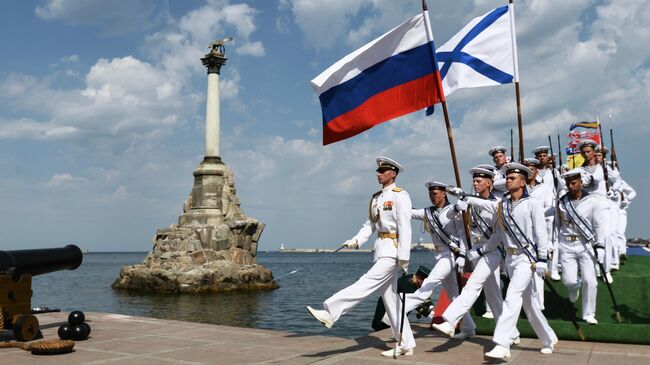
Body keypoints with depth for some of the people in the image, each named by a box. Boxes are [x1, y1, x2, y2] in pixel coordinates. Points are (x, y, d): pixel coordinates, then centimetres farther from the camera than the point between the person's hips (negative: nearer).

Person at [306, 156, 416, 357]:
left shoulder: (400, 195, -8)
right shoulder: (375, 197, 17)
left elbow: (404, 228, -14)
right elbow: (370, 224, 15)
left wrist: (404, 258, -18)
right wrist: (356, 240, -3)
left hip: (393, 251, -9)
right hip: (381, 250, 9)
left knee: (366, 284, -16)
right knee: (389, 298, 9)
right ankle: (406, 344, 16)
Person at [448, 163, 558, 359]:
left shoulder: (532, 204, -5)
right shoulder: (501, 206, 10)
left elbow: (541, 232, -9)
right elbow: (497, 235, 16)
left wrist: (542, 259, -14)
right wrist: (480, 251, 13)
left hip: (526, 257, -6)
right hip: (510, 258, 6)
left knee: (512, 297, -17)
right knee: (528, 301, 14)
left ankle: (502, 345, -21)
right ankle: (548, 338, 31)